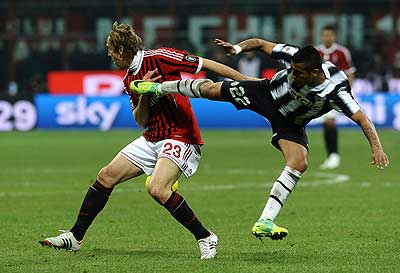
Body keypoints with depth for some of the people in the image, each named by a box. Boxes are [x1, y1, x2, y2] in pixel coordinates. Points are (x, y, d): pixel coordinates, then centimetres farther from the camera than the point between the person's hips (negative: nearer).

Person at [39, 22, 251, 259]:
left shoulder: (159, 58, -13)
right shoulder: (130, 80, 11)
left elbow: (207, 64, -12)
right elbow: (141, 122, 10)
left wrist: (246, 80, -12)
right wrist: (144, 95, -9)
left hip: (180, 137, -8)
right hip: (152, 139, 8)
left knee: (157, 188, -28)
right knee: (107, 176, 4)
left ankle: (205, 237, -14)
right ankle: (75, 237, 15)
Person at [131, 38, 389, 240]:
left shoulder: (336, 91, -37)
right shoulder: (294, 56, -30)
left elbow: (362, 119, -38)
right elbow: (261, 43, -14)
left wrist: (377, 147, -49)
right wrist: (239, 47, -27)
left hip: (290, 124, -1)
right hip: (266, 94, 1)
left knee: (299, 164, -23)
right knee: (209, 89, 0)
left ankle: (265, 222, -20)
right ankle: (158, 88, 28)